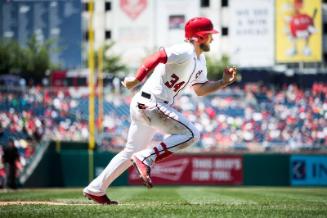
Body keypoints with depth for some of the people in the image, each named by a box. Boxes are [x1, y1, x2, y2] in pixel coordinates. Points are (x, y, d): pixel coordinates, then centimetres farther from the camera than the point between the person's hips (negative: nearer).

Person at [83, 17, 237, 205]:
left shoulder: (200, 60, 17)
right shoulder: (184, 52, -15)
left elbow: (200, 90, 24)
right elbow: (155, 58, -26)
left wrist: (224, 82, 12)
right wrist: (136, 80, -30)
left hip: (143, 105, 10)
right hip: (151, 103, -10)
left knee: (132, 152, 16)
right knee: (191, 133, -15)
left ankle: (95, 189, 21)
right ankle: (147, 158, -16)